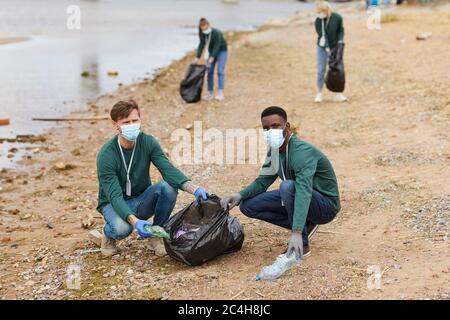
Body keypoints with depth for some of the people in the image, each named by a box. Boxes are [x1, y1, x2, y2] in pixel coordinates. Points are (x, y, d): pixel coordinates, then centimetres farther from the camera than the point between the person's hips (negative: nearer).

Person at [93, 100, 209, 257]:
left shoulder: (148, 142, -12)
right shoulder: (106, 154, -24)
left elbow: (168, 169, -23)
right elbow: (114, 195, -30)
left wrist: (194, 189, -42)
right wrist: (134, 221, -48)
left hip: (142, 200, 4)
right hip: (114, 203, -4)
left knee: (169, 187, -26)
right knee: (122, 228, -38)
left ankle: (156, 236, -5)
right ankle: (108, 233, 2)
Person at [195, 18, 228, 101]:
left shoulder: (217, 33, -27)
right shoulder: (202, 34, -8)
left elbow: (217, 46, -29)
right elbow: (201, 45, -5)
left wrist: (212, 58, -33)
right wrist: (198, 57, -14)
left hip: (221, 51, -6)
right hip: (212, 52, 6)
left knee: (220, 71, -17)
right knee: (210, 72, 1)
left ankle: (221, 93, -23)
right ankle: (210, 93, 6)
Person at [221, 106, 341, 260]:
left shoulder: (302, 152, -28)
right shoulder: (274, 151, -2)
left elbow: (304, 192, -40)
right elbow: (262, 181, 7)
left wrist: (296, 233, -51)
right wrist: (240, 195, -16)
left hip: (326, 205, -8)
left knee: (288, 186, -36)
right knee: (248, 205, -3)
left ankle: (302, 245, -20)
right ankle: (305, 225, 4)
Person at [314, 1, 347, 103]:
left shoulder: (337, 18, -13)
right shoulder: (318, 21, -14)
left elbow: (341, 30, 0)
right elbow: (322, 35, -20)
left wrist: (340, 41, -16)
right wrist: (327, 48, -30)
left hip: (335, 47, 0)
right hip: (322, 48, 0)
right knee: (321, 70, 2)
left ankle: (337, 93, 9)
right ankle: (319, 93, 12)